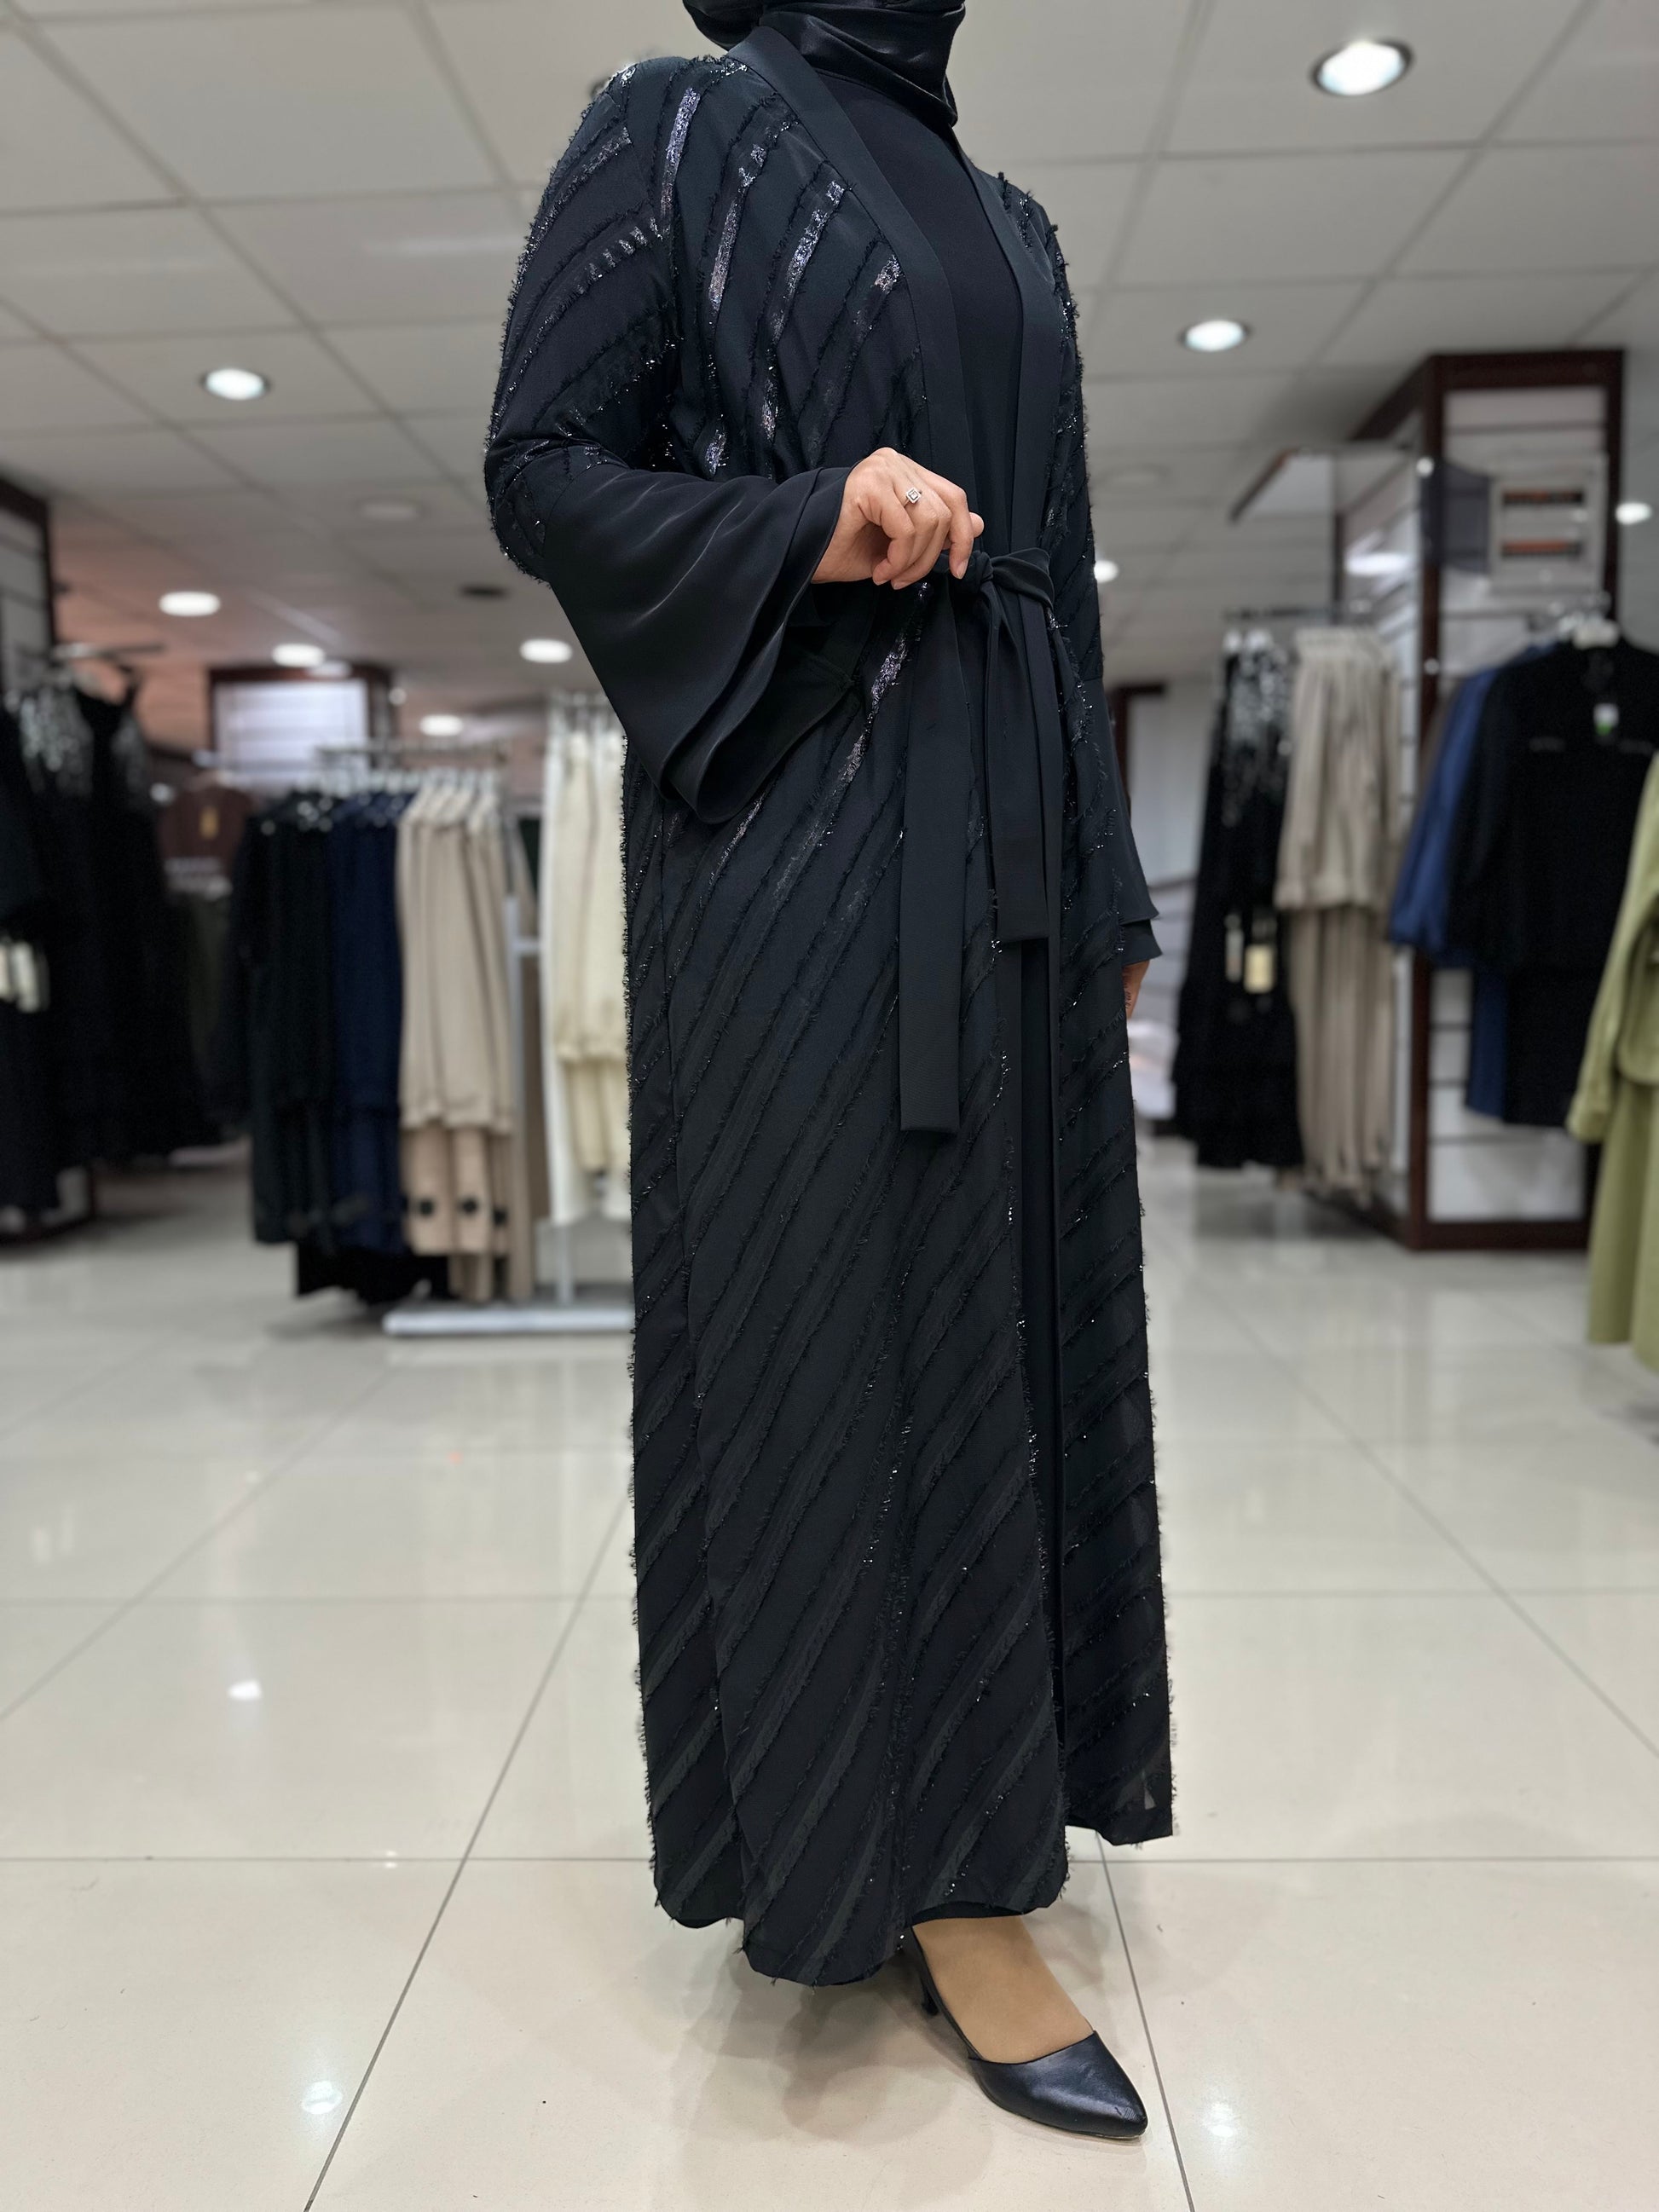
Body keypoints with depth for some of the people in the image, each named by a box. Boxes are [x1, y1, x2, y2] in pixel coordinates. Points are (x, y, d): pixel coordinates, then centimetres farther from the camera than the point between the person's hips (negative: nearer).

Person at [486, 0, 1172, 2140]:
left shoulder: (1006, 222, 24)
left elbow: (1062, 577, 19)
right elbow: (540, 463, -1)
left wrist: (1107, 893, 15)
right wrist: (811, 522, -19)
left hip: (1011, 825, 7)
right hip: (795, 809, -7)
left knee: (1009, 1290, 6)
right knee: (853, 1295, -6)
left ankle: (973, 1816, 22)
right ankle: (946, 1885, 6)